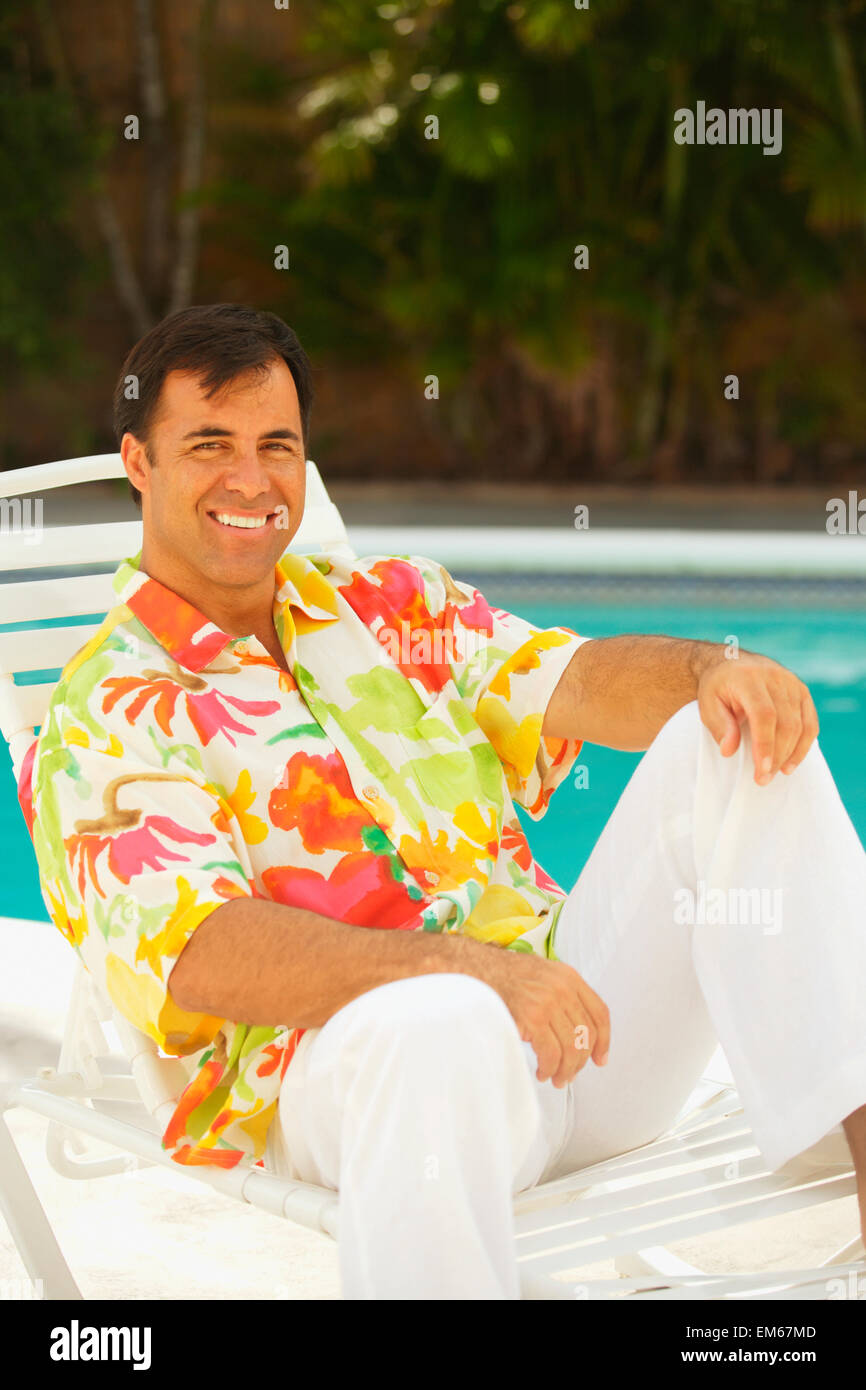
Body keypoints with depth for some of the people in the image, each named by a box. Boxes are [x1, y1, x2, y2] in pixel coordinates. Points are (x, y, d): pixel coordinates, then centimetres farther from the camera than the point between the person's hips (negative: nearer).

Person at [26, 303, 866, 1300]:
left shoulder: (393, 604, 20)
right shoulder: (103, 721, 1)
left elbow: (573, 682, 6)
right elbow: (196, 954, -15)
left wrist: (713, 670, -18)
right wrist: (464, 967, -29)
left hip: (567, 1005, 6)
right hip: (341, 1055, -6)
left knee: (741, 744, -13)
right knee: (436, 1027, -41)